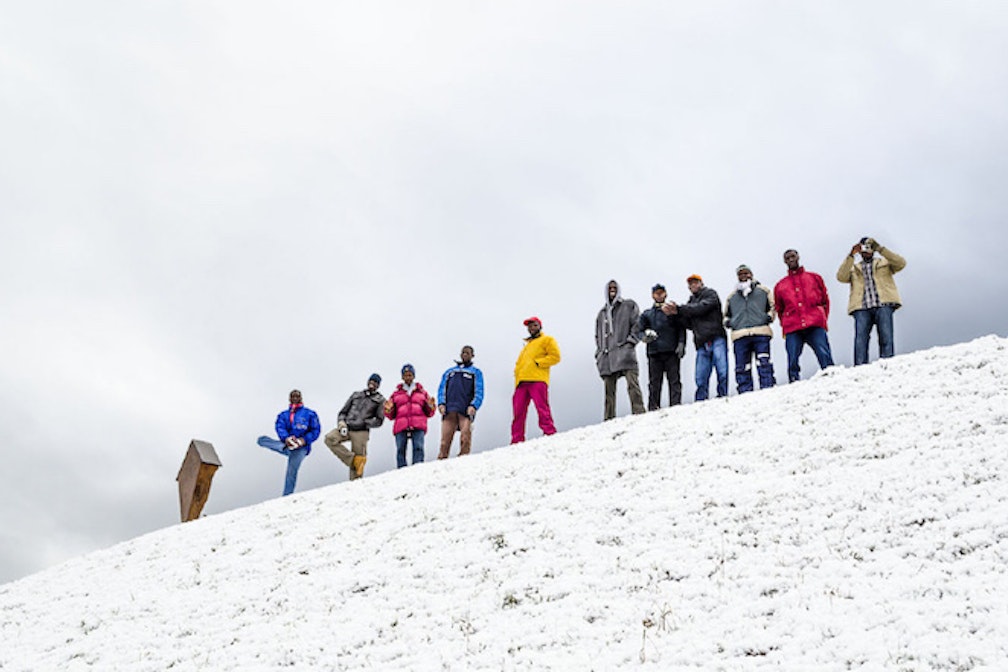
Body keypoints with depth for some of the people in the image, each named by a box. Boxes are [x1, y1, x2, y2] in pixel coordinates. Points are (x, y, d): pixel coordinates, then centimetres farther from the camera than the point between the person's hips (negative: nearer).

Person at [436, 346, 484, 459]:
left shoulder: (476, 372, 22)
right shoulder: (449, 372, 31)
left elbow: (479, 392, 9)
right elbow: (442, 389, 19)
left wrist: (473, 406, -11)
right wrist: (441, 403, -1)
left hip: (466, 411, -2)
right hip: (449, 409, 2)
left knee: (465, 437, -21)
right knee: (445, 440, -10)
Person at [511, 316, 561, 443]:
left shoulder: (547, 340, 14)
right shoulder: (527, 346, 35)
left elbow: (555, 356, 0)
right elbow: (519, 363, 33)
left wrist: (538, 362, -8)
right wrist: (517, 377, 13)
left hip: (537, 380, -6)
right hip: (522, 381, 6)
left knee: (542, 407, -16)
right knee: (518, 411, -2)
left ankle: (550, 432, -16)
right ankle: (517, 439, -3)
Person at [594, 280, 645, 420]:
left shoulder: (629, 305, 14)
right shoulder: (602, 313, 27)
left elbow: (638, 324, 5)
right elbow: (598, 336, 30)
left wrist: (631, 340, -8)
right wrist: (599, 352, 17)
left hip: (624, 351, -4)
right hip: (607, 356, 4)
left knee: (633, 384, -18)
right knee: (609, 390, 0)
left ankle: (639, 412, -24)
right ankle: (609, 419, -2)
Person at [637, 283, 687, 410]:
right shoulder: (647, 314, 18)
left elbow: (681, 328, 7)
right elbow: (639, 330, 14)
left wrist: (681, 343, -7)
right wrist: (645, 337, -8)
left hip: (671, 352, -1)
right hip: (654, 352, 1)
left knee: (674, 381, -6)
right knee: (654, 384, -2)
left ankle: (676, 407, -8)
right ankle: (653, 409, -1)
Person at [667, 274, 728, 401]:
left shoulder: (710, 294, 11)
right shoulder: (691, 301, 27)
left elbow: (701, 308, -9)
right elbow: (689, 324, 20)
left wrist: (679, 309, -7)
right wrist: (675, 312, 4)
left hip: (717, 339, -5)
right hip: (702, 344, 5)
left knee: (722, 373, -14)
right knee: (701, 378, -4)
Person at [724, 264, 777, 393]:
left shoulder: (763, 291, 21)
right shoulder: (732, 296, 28)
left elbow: (772, 306, 22)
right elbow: (726, 314, 34)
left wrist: (770, 315, 2)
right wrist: (727, 321, 12)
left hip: (760, 332, -2)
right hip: (739, 335, 2)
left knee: (764, 365, -12)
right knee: (742, 368, -6)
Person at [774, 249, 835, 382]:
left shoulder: (814, 277, 21)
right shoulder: (780, 285, 23)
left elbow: (825, 300, 20)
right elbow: (779, 309, 27)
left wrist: (823, 319, 7)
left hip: (815, 326, -1)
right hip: (792, 330, 1)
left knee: (825, 356, -16)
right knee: (793, 362, -9)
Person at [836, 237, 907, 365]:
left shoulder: (884, 263, 23)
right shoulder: (853, 267, 24)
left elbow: (901, 263, 4)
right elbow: (841, 277, 5)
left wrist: (880, 249, -2)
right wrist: (851, 256, -2)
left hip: (883, 305, 0)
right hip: (861, 308, 0)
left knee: (886, 338, -12)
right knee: (860, 339, -14)